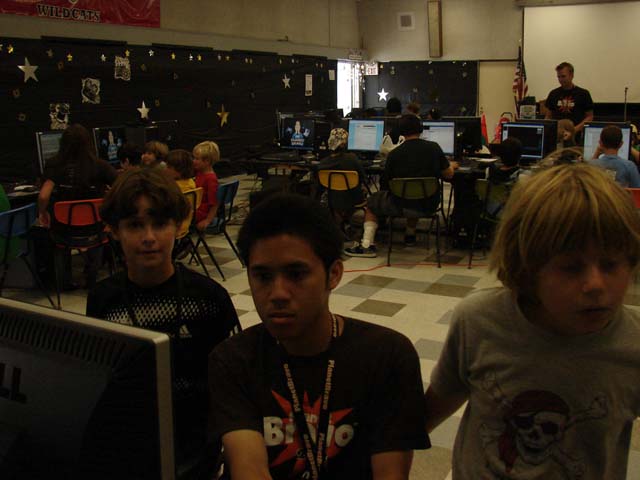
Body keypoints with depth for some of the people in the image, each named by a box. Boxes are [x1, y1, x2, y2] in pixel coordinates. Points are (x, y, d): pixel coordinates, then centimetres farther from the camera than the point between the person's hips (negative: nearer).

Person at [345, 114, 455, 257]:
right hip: (429, 204, 4)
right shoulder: (434, 147, -5)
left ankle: (367, 245, 10)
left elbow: (386, 184, 1)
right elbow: (449, 174, 5)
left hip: (401, 206, -3)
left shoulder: (394, 154, -10)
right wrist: (451, 166, 29)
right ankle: (410, 234, 48)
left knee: (371, 202, 21)